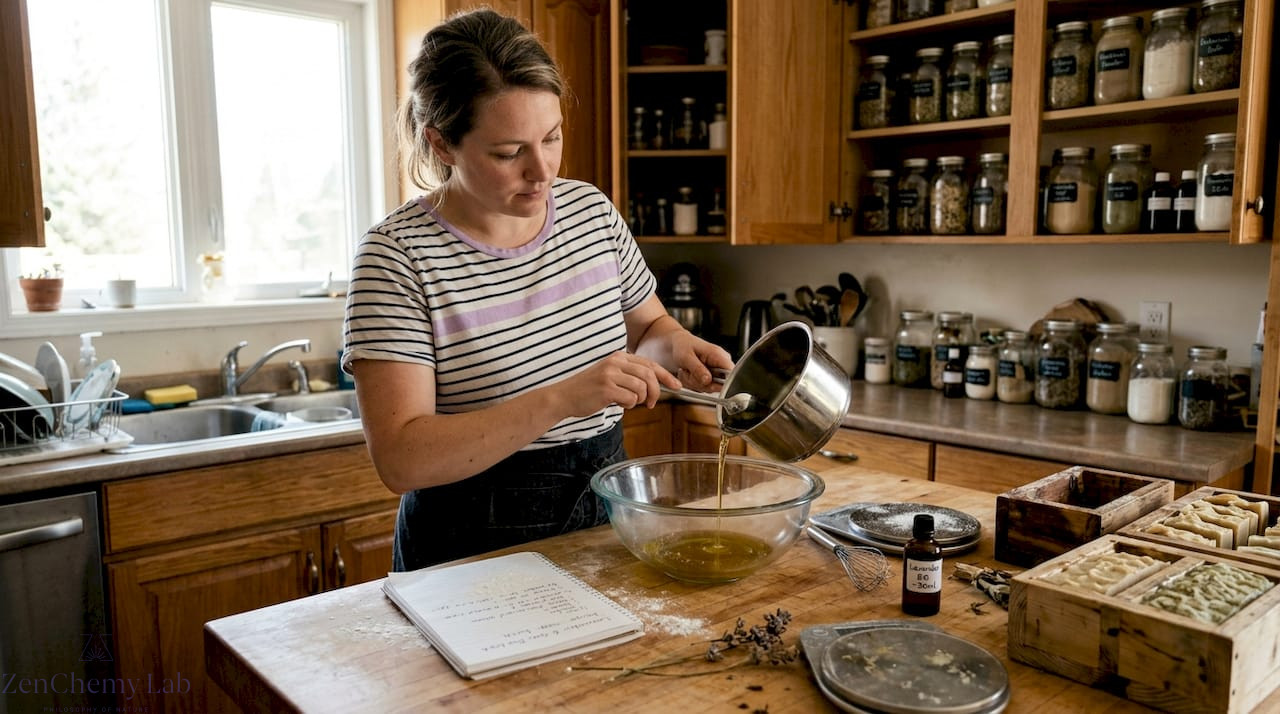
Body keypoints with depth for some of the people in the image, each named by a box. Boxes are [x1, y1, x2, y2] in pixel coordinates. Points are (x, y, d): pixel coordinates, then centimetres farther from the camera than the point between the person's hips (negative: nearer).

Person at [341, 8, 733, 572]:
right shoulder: (397, 256, -18)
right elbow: (400, 460, -25)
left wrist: (675, 347, -10)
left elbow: (647, 327, 14)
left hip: (606, 508, 5)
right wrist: (561, 400, -34)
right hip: (476, 544, -4)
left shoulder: (592, 210, -2)